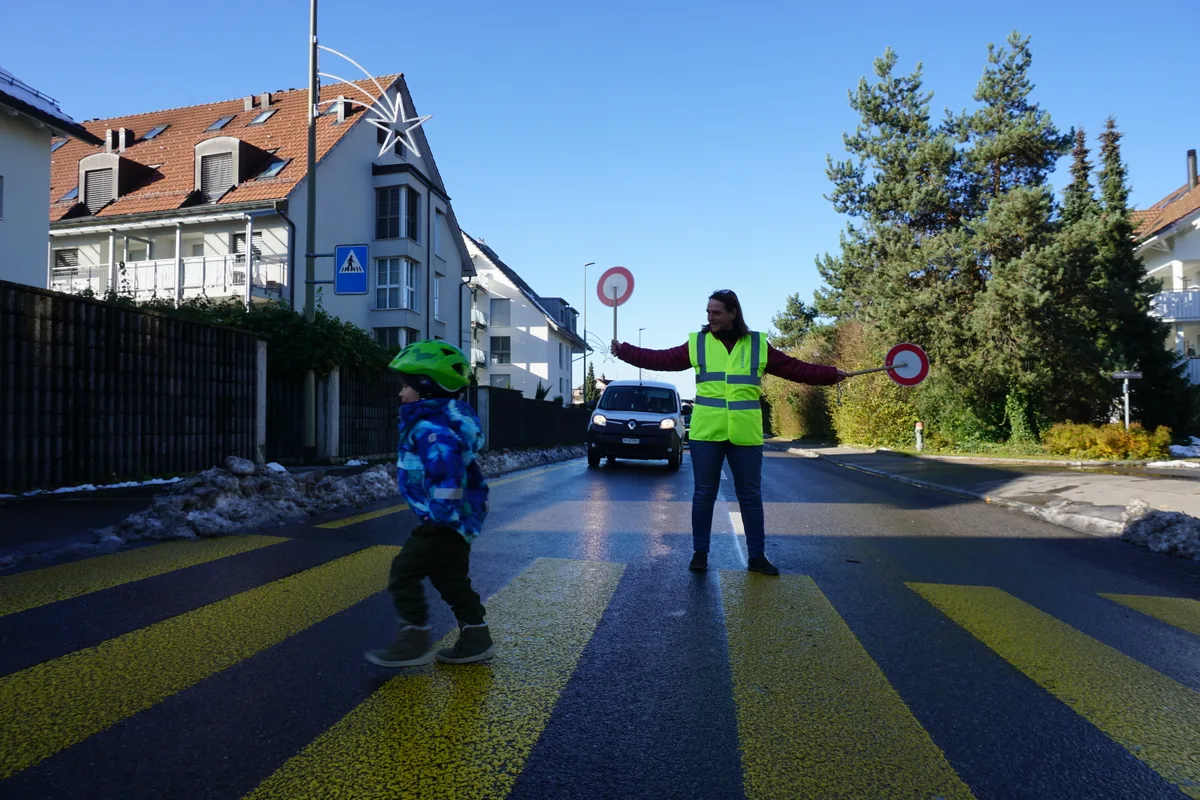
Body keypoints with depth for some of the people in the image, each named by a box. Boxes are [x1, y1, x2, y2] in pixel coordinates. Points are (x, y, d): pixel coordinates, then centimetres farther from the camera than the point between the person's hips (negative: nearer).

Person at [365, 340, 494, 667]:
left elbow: (447, 471, -34)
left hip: (446, 523, -10)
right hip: (456, 519, 10)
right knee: (450, 578, 17)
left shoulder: (431, 426, -21)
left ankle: (414, 642, 7)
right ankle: (476, 640, 24)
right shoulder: (441, 418, 13)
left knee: (404, 572, -1)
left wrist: (446, 514, -32)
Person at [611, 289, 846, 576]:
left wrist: (832, 374, 2)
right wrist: (623, 351, -4)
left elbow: (795, 368, 7)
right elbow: (659, 359, 1)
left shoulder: (758, 345, 4)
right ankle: (700, 552, 20)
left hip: (745, 435, 1)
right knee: (704, 494, 6)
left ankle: (757, 556, 19)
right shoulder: (697, 343, 3)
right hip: (706, 433, 0)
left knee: (750, 495, 7)